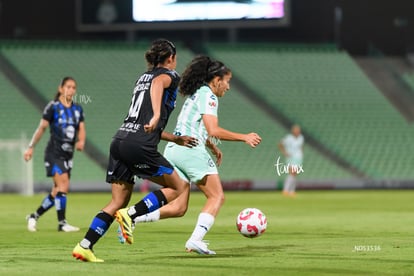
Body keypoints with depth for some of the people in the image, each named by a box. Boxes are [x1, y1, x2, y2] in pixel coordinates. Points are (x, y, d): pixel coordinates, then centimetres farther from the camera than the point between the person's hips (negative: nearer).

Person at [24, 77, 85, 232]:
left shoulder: (77, 109, 12)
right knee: (63, 185, -19)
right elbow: (42, 128, -1)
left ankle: (34, 216, 23)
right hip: (54, 153, -6)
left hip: (68, 155, 6)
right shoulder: (53, 107, -5)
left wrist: (81, 141, -14)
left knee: (57, 191, 8)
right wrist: (31, 147, -1)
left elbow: (81, 130, 7)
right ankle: (62, 223, -16)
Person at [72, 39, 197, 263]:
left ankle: (84, 246, -1)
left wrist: (176, 139, 30)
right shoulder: (169, 75, 4)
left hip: (120, 142, 8)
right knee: (178, 187, 6)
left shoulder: (143, 78, 27)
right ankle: (131, 215, -8)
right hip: (140, 146, -8)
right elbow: (158, 83, -23)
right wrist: (156, 115, -37)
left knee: (118, 202, 11)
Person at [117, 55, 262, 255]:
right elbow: (213, 131, -14)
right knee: (217, 196, -3)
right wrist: (244, 137, -8)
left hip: (173, 149, 9)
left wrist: (214, 149, 37)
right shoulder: (208, 96, -5)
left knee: (178, 208, 5)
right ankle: (195, 240, -16)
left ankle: (131, 217, -8)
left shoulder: (196, 94, 25)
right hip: (190, 150, -9)